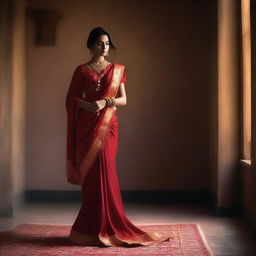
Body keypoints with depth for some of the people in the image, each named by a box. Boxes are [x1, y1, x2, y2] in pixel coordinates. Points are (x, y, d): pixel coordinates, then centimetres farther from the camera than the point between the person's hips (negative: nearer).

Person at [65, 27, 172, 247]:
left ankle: (103, 226, 6)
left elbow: (123, 99, 6)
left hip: (107, 126, 1)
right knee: (91, 173, -2)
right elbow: (71, 99, 5)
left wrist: (105, 101, -13)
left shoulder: (117, 69, 11)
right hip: (87, 127, -1)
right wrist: (87, 105, -15)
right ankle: (94, 227, 7)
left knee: (104, 172, -3)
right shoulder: (81, 70, 7)